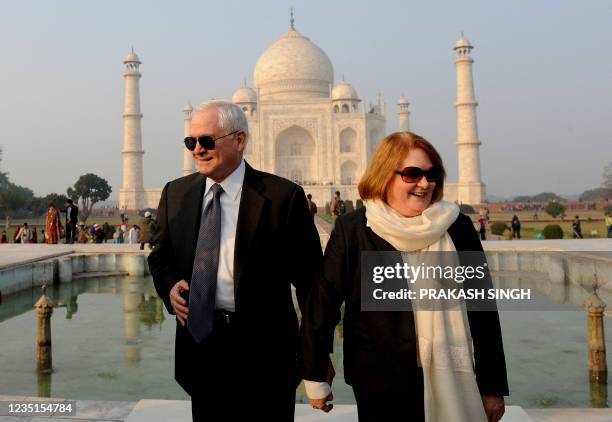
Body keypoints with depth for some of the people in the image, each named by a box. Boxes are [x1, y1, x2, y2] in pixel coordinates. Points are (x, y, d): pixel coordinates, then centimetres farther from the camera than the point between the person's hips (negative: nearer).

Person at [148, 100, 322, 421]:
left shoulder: (283, 196, -10)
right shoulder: (175, 193, 4)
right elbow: (160, 256, 16)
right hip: (200, 342, 4)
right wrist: (170, 286, -7)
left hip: (265, 349, -3)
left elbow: (309, 276, -6)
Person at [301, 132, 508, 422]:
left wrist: (493, 385, 4)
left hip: (452, 383, 2)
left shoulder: (457, 228, -3)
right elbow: (323, 303, -4)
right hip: (380, 384, -2)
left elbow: (482, 308, 2)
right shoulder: (353, 230, -8)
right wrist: (315, 378, 0)